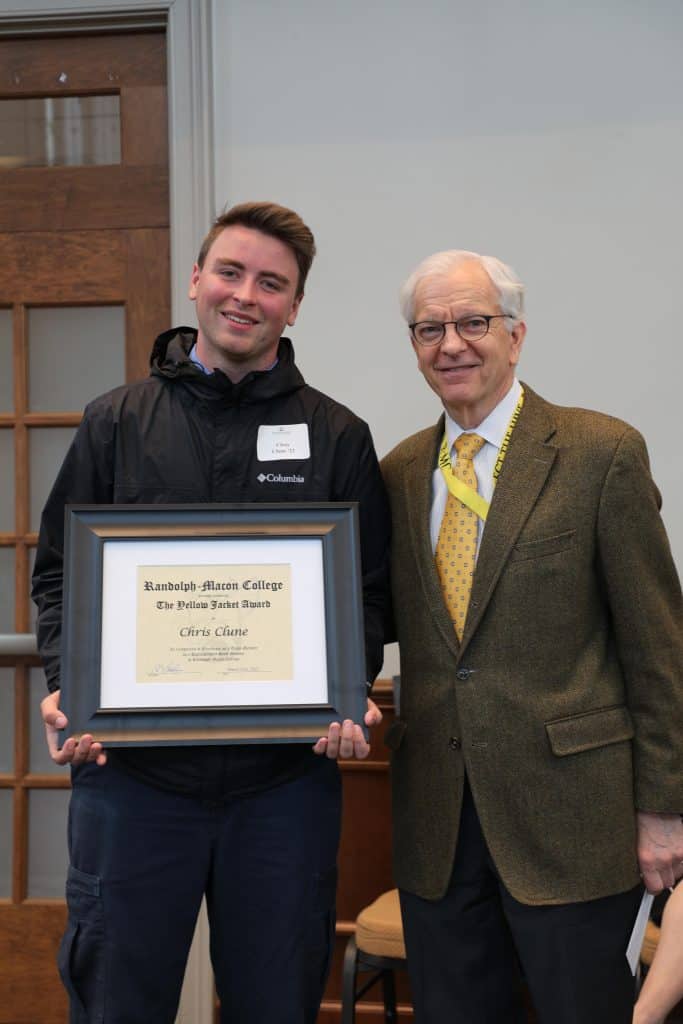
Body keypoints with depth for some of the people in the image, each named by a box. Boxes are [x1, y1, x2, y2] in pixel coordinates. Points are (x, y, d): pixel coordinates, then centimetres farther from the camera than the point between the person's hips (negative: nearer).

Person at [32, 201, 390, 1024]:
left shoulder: (337, 437, 6)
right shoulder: (116, 421, 6)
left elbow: (369, 590, 6)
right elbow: (59, 571, 7)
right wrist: (64, 688, -8)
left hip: (286, 775, 0)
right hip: (130, 769, 0)